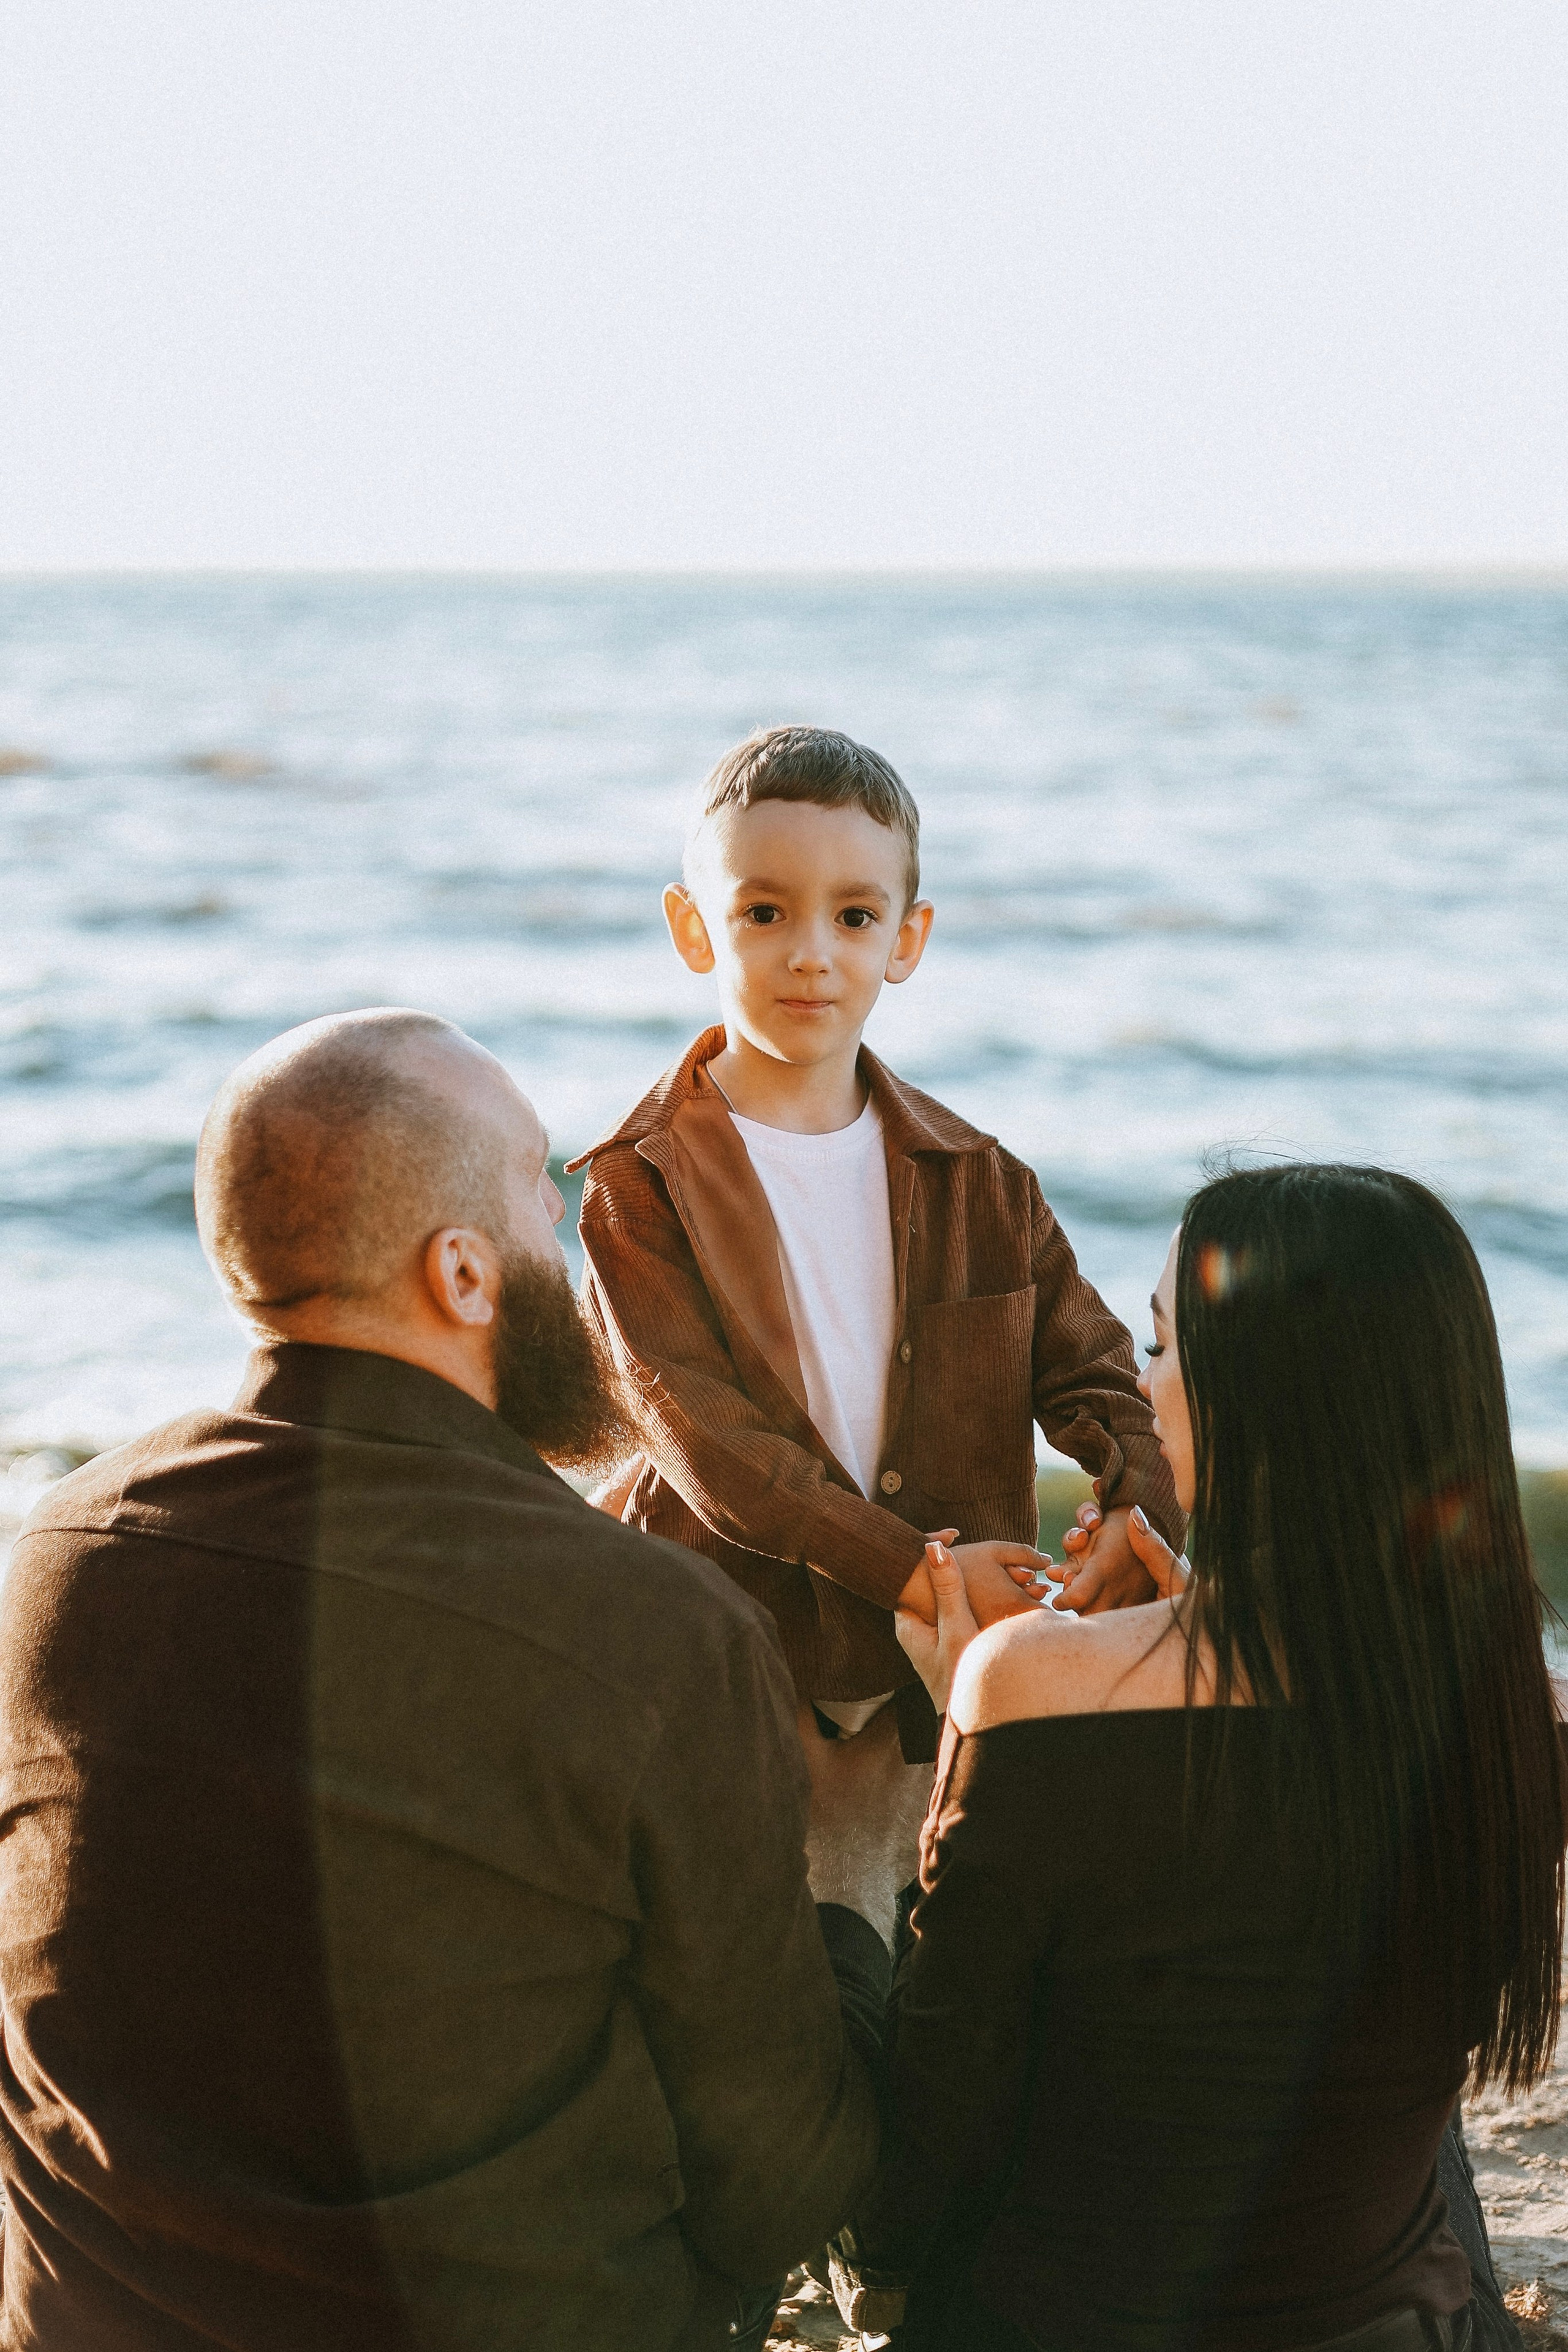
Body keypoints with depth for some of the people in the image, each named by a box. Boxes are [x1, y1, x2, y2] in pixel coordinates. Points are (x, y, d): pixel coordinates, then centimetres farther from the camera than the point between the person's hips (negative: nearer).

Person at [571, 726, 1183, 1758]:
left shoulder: (979, 1181, 9)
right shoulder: (640, 1183, -4)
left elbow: (1095, 1371, 8)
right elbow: (699, 1433, -12)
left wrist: (1140, 1512, -15)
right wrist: (908, 1567, -21)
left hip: (942, 1675, 3)